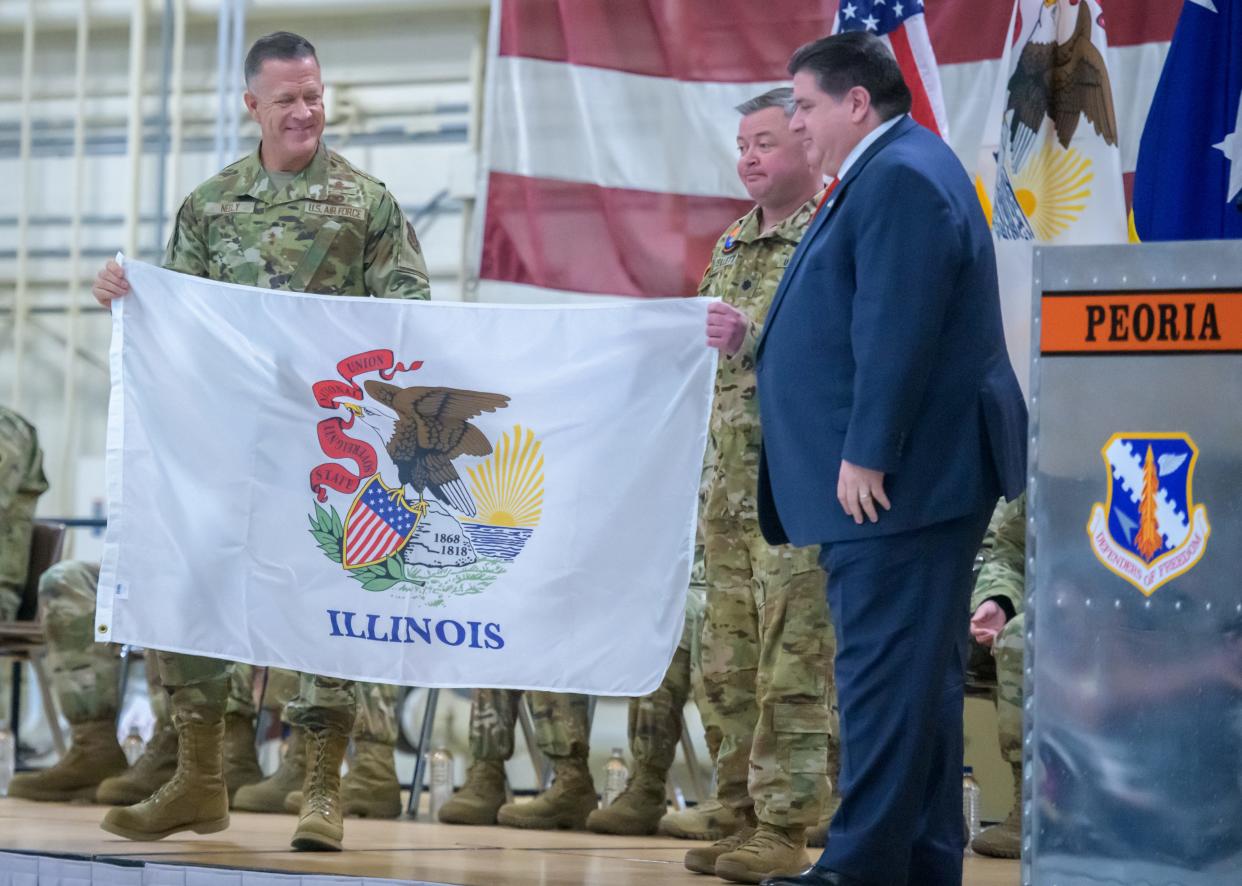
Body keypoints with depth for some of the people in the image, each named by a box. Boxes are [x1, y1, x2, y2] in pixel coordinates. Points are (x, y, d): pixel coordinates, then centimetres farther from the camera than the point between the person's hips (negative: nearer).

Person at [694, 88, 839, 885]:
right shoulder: (733, 248, 19)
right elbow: (702, 350, 28)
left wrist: (758, 332, -26)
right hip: (731, 484, 8)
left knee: (793, 666, -8)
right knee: (731, 666, 7)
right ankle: (747, 816, 13)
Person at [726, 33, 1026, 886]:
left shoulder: (898, 178, -15)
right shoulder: (897, 170, 19)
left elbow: (897, 333, -22)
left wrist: (865, 455, -22)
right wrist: (760, 339, 19)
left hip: (897, 479, -11)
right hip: (917, 475, 11)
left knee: (887, 670, -10)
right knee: (918, 671, 12)